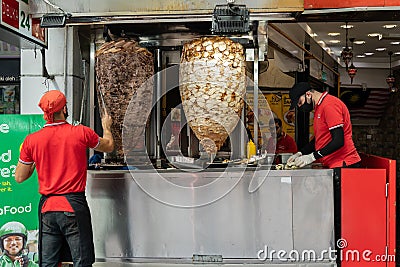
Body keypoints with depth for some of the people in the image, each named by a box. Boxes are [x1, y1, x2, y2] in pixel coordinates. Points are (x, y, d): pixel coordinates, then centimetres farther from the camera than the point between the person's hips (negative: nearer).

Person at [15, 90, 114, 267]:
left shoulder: (31, 140, 1)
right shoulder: (82, 133, -5)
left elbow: (19, 177, 8)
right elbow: (109, 146, 14)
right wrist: (106, 127, 33)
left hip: (47, 208, 3)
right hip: (74, 206, -3)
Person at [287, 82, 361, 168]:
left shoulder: (329, 104, -14)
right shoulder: (319, 107, 17)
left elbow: (338, 141, -21)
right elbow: (319, 139, 24)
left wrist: (312, 156, -20)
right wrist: (300, 153, 11)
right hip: (332, 165, 9)